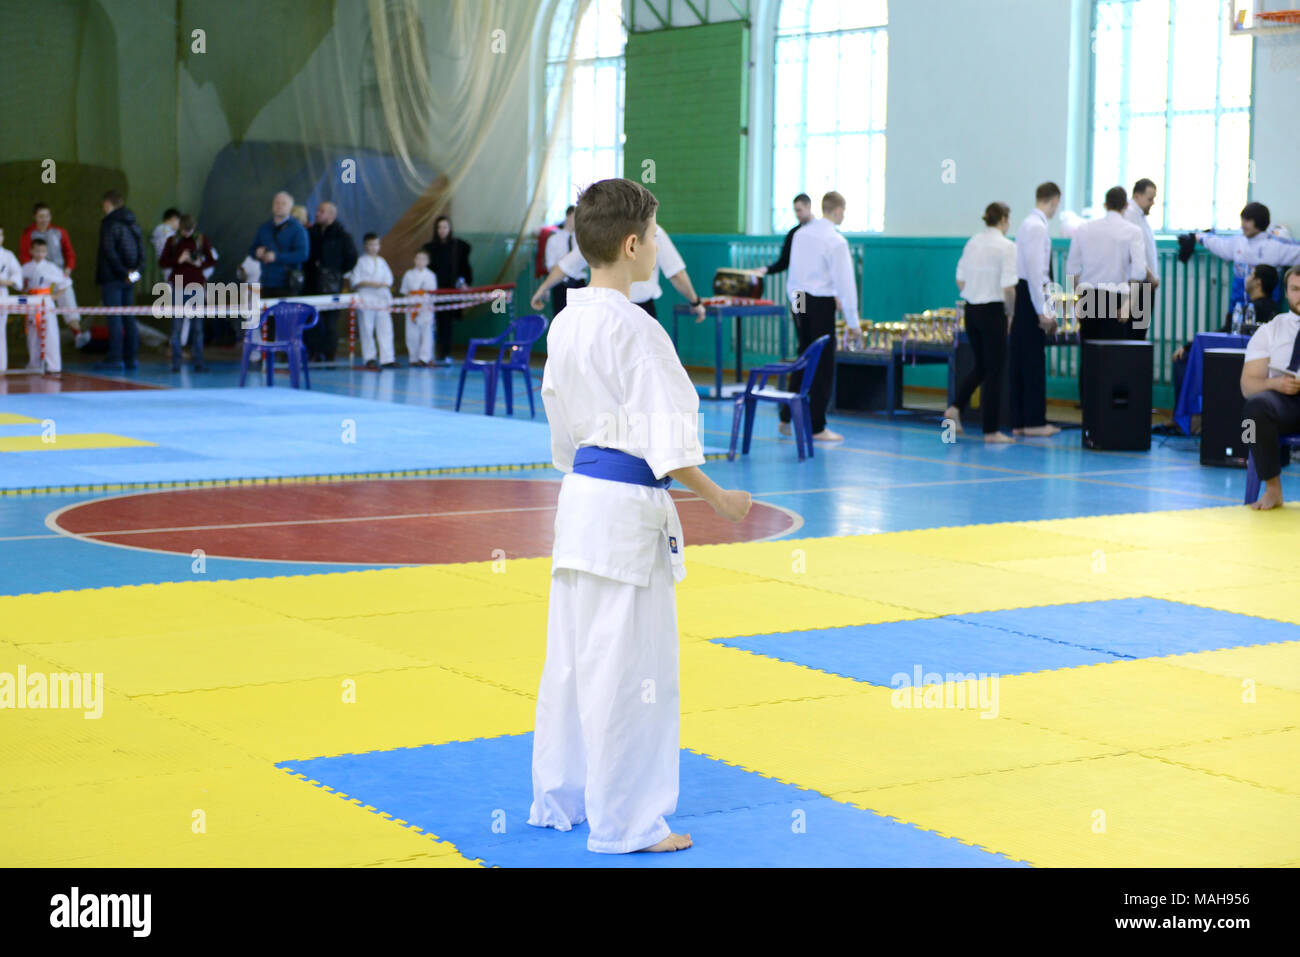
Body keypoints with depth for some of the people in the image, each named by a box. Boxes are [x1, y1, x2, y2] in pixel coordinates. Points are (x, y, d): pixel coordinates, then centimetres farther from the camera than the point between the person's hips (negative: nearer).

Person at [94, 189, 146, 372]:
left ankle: (115, 358, -9)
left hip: (112, 277, -8)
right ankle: (130, 358, 11)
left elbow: (109, 252, -17)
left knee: (114, 318, -7)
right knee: (128, 318, 10)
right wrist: (136, 269, 4)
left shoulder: (109, 224, -10)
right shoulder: (133, 223, 14)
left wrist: (123, 272, -14)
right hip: (128, 280, 8)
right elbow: (141, 250, 13)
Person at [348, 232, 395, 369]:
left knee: (385, 328, -2)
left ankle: (387, 359, -2)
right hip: (366, 299, -4)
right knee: (367, 330, 0)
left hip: (382, 298, 4)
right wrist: (369, 284, -15)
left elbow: (389, 280, 12)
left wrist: (382, 284, -9)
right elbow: (355, 281, -4)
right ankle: (369, 359, 8)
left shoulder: (381, 262, 14)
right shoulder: (361, 261, 1)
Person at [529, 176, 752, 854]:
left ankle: (560, 800, 28)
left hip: (580, 497, 9)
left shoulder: (565, 323, 8)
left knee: (574, 655, 17)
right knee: (629, 667, -1)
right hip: (628, 507, -9)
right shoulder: (633, 329, -18)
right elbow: (663, 437, -18)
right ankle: (625, 822, 8)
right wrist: (715, 498, -9)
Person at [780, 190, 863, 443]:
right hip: (821, 304, -7)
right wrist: (853, 321, -9)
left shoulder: (801, 233, 6)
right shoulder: (836, 241, -15)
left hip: (799, 301, 7)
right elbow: (845, 282, -14)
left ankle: (786, 419, 19)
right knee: (823, 366, 2)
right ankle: (817, 428, 6)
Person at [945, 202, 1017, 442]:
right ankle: (991, 430, 5)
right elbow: (1008, 288, -19)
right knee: (994, 371, 2)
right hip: (993, 312, -6)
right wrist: (1009, 314, -4)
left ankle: (955, 407, 6)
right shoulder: (1006, 246, -14)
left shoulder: (972, 243, 5)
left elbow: (960, 281, 9)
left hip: (971, 311, 6)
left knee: (980, 366, 22)